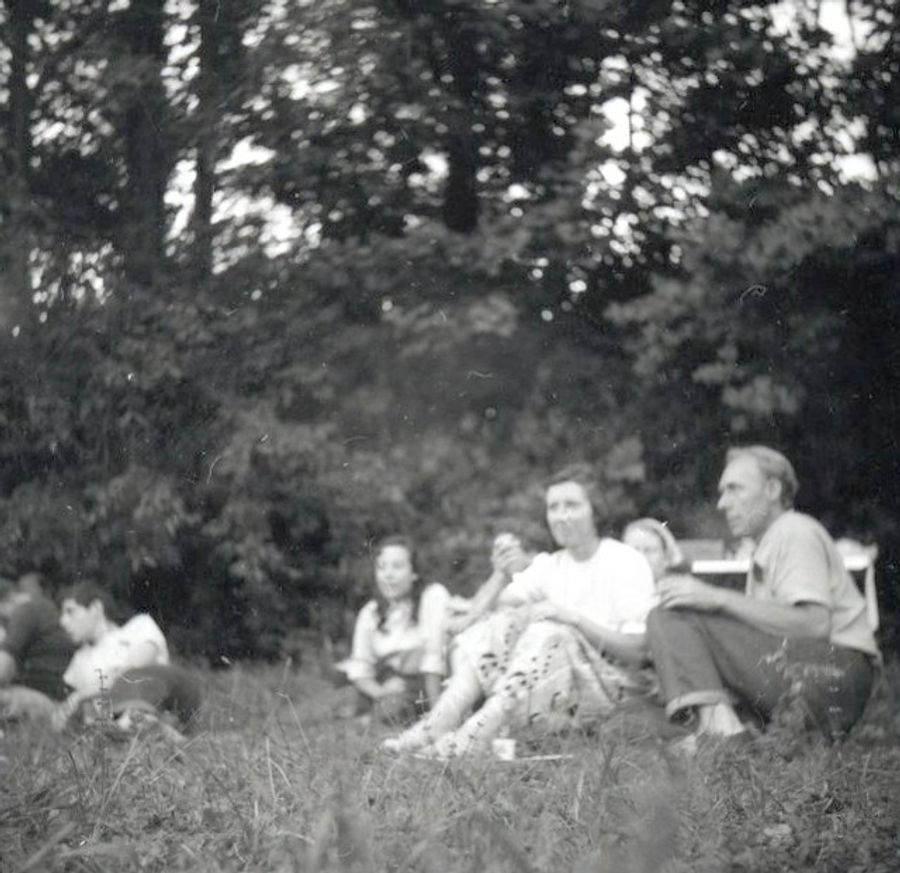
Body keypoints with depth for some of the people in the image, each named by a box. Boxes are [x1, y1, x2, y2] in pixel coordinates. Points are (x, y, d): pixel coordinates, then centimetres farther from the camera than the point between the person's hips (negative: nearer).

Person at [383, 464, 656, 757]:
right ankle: (439, 723, -33)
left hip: (607, 686, -5)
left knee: (549, 632, -30)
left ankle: (475, 735, -45)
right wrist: (502, 574, -16)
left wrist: (572, 617, -19)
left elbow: (637, 650, -11)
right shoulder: (549, 566, 14)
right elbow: (477, 611, 3)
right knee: (501, 621, -16)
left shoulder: (627, 563, 0)